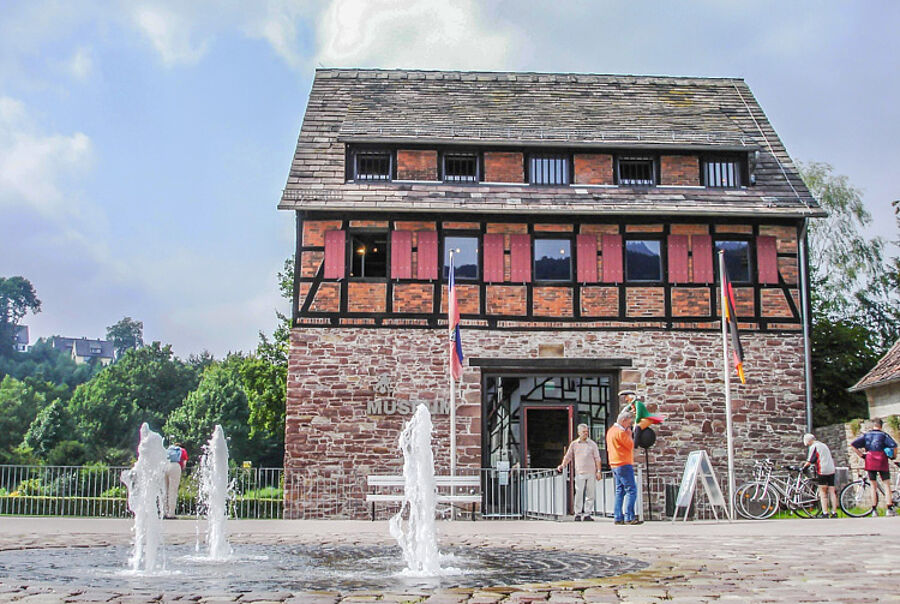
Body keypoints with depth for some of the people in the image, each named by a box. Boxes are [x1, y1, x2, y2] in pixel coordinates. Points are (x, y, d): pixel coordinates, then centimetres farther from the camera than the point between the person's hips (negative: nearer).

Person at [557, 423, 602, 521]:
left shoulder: (592, 444, 8)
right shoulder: (574, 444, 9)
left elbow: (597, 458, 8)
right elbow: (568, 456, 14)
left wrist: (598, 471, 1)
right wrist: (562, 465, 0)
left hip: (591, 473, 1)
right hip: (579, 473, 0)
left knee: (590, 494, 0)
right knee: (579, 494, -6)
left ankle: (587, 513, 6)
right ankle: (578, 513, 0)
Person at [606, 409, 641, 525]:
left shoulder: (611, 430, 17)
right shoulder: (620, 432, -14)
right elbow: (631, 445, -10)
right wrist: (629, 434, 2)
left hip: (615, 465, 10)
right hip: (624, 465, -10)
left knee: (620, 491, 11)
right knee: (631, 490, -9)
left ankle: (618, 518, 9)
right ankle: (629, 518, -14)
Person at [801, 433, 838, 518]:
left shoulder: (813, 447, -3)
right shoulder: (824, 445, 21)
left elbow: (810, 461, -8)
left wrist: (803, 466, 7)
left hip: (822, 471, -7)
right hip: (831, 470, 7)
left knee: (823, 493, -4)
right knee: (832, 492, 7)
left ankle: (825, 513, -9)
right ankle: (834, 513, 6)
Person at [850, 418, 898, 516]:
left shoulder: (866, 435, 8)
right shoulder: (883, 435, 0)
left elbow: (852, 445, 2)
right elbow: (894, 446, -13)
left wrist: (861, 454, 5)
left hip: (870, 463, 2)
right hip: (882, 462, -2)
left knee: (873, 486, 8)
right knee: (886, 485, 4)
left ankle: (874, 509, 5)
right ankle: (889, 508, -4)